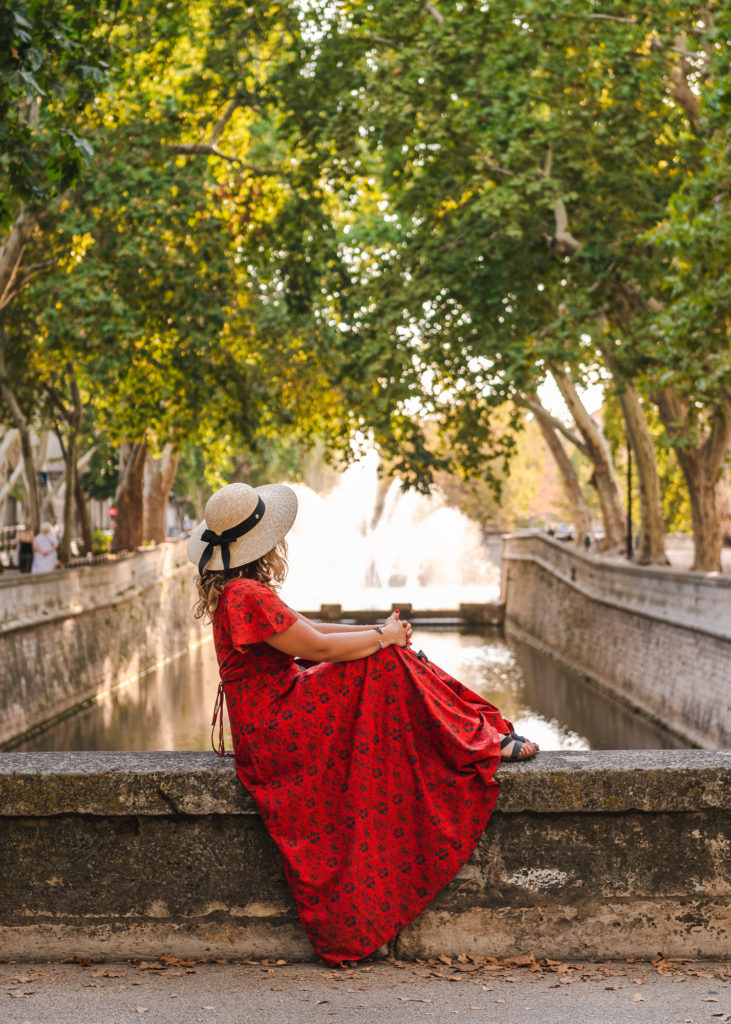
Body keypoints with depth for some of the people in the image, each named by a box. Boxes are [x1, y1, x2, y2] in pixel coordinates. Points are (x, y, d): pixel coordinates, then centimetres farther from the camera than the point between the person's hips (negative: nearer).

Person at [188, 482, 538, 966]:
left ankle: (482, 729, 4)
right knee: (383, 666, -15)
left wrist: (378, 632, 6)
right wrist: (383, 637, -5)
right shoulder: (248, 595, -21)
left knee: (385, 662, 6)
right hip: (274, 730, -10)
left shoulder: (236, 591, 14)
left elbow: (304, 632, 16)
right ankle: (482, 742, -6)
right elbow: (318, 646, -20)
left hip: (274, 718, 10)